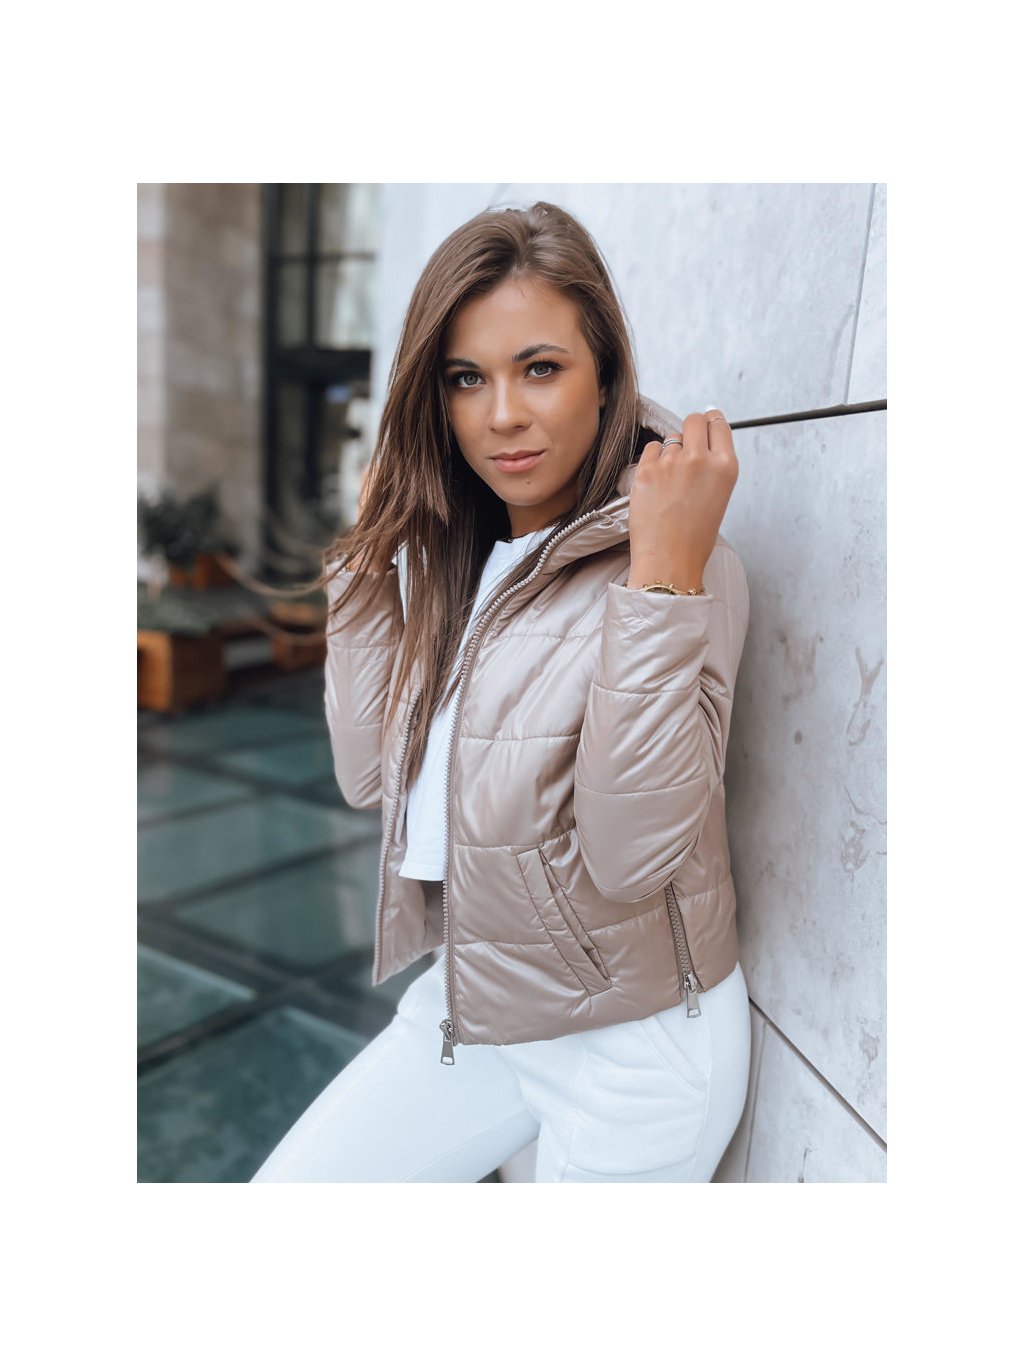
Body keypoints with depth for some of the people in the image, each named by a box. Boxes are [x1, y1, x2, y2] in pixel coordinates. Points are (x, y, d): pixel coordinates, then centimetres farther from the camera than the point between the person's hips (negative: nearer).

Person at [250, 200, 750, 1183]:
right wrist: (368, 553, -4)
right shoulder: (447, 557, 0)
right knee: (283, 1187, 15)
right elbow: (367, 777, -4)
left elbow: (630, 855, -27)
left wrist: (663, 574, -33)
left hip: (633, 1039, -6)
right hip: (463, 1002, 6)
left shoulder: (684, 563, -20)